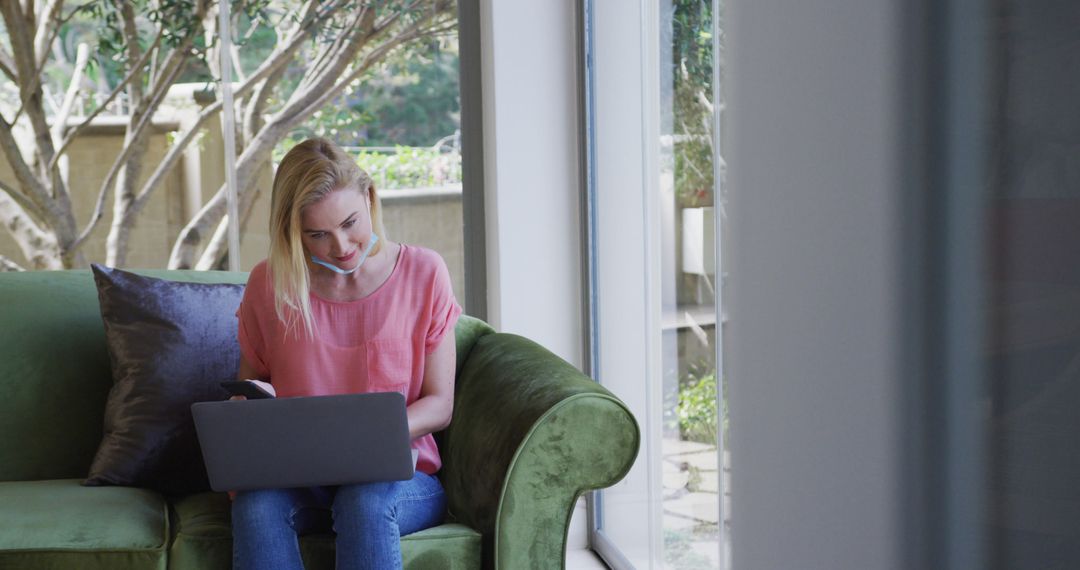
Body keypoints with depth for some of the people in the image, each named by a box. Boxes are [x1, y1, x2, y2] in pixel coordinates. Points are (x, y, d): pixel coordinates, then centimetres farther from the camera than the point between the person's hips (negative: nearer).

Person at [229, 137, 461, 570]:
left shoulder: (423, 274, 1)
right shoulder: (268, 285, 5)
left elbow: (439, 406, 2)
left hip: (397, 475, -1)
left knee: (365, 502, -37)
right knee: (255, 504, -34)